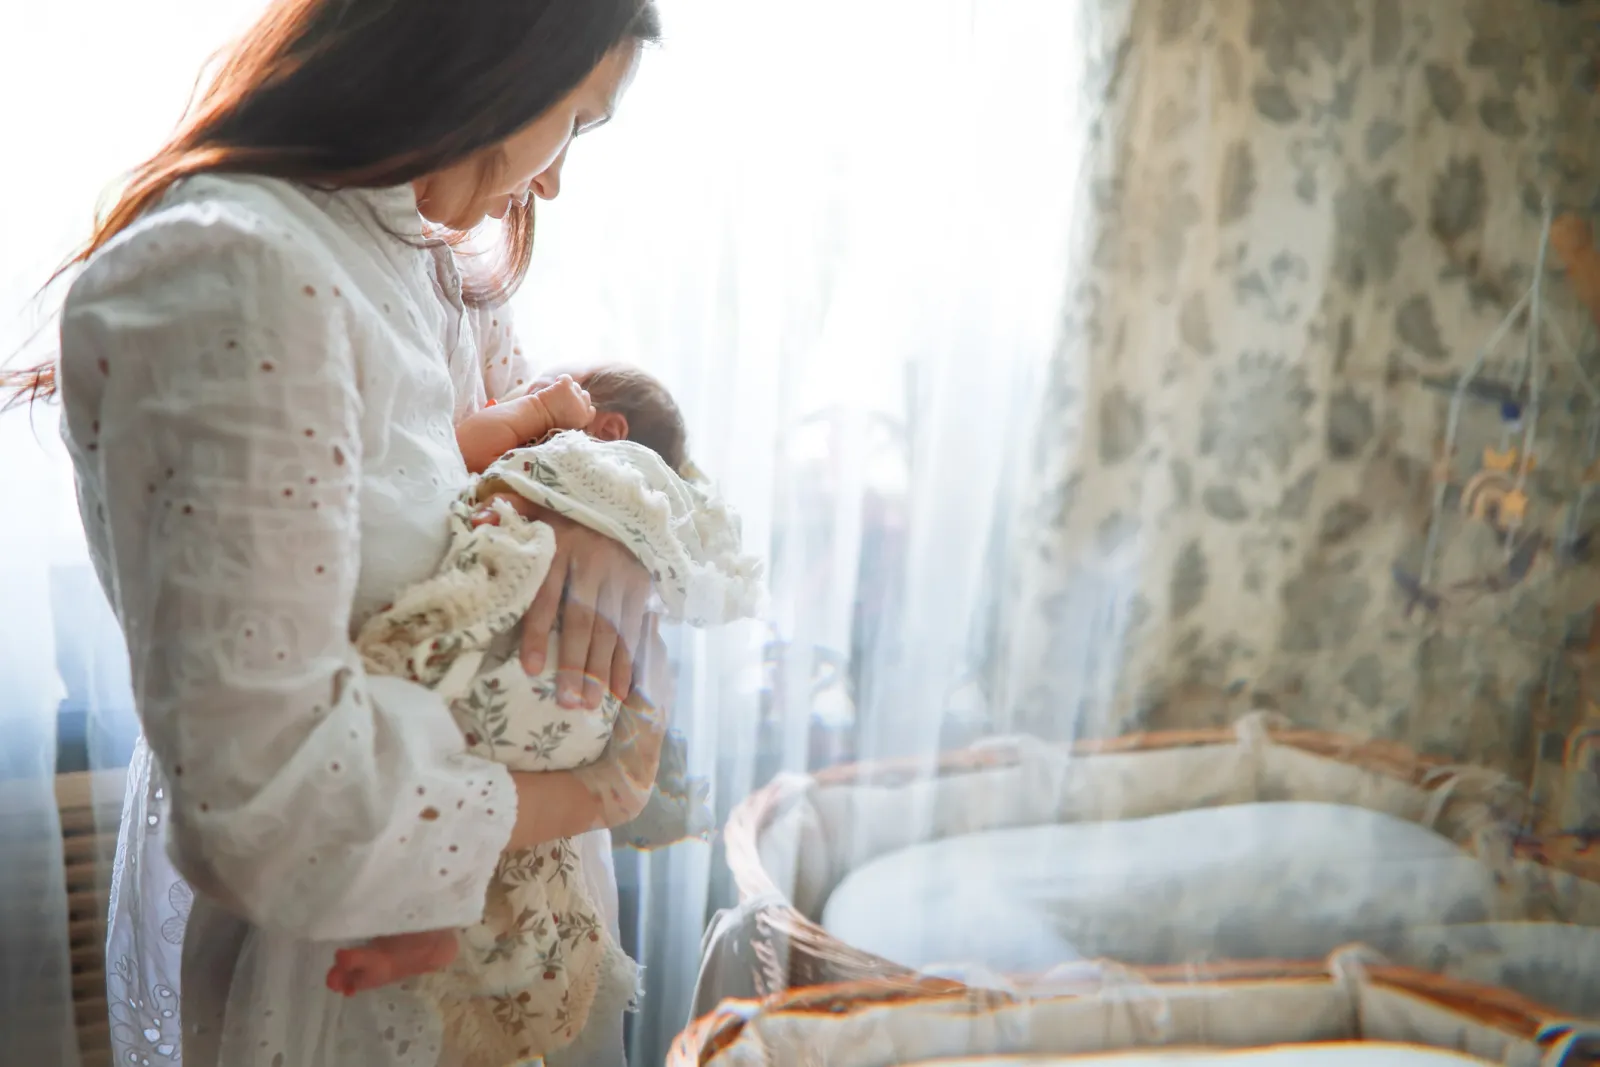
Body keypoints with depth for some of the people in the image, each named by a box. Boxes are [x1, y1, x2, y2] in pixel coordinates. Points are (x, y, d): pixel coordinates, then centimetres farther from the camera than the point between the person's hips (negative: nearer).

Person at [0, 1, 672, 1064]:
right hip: (318, 949, -8)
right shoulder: (233, 280, -29)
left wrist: (600, 521, -13)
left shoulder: (420, 253, 0)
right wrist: (580, 796, -19)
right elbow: (267, 786, -33)